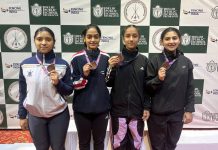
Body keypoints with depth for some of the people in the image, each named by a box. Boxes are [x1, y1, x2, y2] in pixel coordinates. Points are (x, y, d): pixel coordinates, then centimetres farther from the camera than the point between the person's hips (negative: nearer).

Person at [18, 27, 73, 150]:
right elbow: (23, 92, 3)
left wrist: (58, 83, -21)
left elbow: (69, 91, -2)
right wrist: (22, 116, 5)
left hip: (58, 115, -1)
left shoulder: (63, 64, -8)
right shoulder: (25, 64, -4)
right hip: (35, 116, 1)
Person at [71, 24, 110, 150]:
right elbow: (73, 85, -5)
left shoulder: (106, 58, -1)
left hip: (101, 108, 2)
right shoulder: (77, 58, -8)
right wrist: (84, 75, -22)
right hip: (82, 109, -1)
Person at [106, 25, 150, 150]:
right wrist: (111, 68, -16)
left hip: (137, 110, 1)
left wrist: (147, 107, 0)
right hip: (119, 109, 0)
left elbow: (147, 86, 4)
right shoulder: (116, 59, -2)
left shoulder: (144, 60, 1)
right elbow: (109, 84, -2)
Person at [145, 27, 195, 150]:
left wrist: (189, 110, 0)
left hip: (177, 113, 2)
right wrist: (158, 79, -22)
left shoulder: (186, 62, 0)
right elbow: (148, 87, -5)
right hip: (157, 112, -2)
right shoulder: (154, 61, -6)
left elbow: (190, 88, 4)